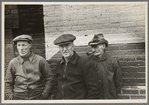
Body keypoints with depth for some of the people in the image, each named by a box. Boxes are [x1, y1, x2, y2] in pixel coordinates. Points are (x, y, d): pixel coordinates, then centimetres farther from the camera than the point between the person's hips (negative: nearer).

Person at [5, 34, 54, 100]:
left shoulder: (40, 60, -5)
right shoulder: (13, 63, -1)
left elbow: (49, 78, 0)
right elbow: (9, 83, 10)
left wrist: (45, 94, -4)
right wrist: (12, 96, 3)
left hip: (38, 97, -1)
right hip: (18, 98, 1)